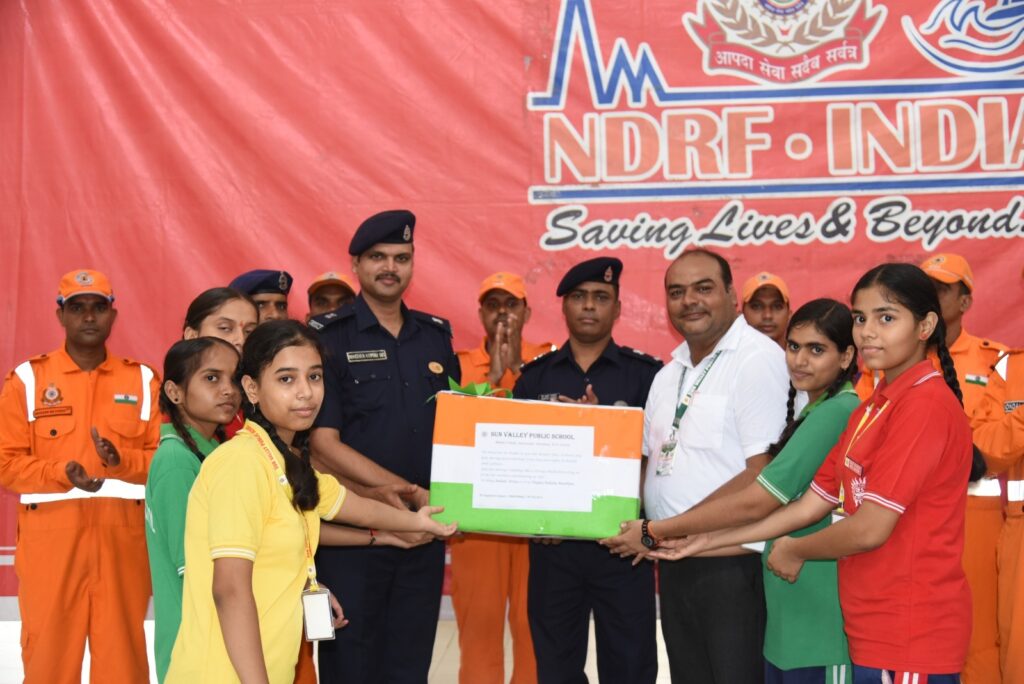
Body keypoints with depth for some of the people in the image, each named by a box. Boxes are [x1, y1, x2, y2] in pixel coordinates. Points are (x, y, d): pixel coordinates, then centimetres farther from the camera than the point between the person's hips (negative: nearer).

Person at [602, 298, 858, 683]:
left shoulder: (837, 413, -16)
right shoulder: (814, 413, 16)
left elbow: (755, 503, -19)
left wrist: (654, 532, -11)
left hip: (820, 618, -9)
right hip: (790, 614, 9)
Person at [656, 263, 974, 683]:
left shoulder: (926, 403, -17)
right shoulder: (872, 408, 13)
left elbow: (870, 528, -20)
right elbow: (812, 505, 12)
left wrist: (796, 551, -2)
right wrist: (711, 541, 9)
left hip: (910, 634, -9)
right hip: (875, 629, 9)